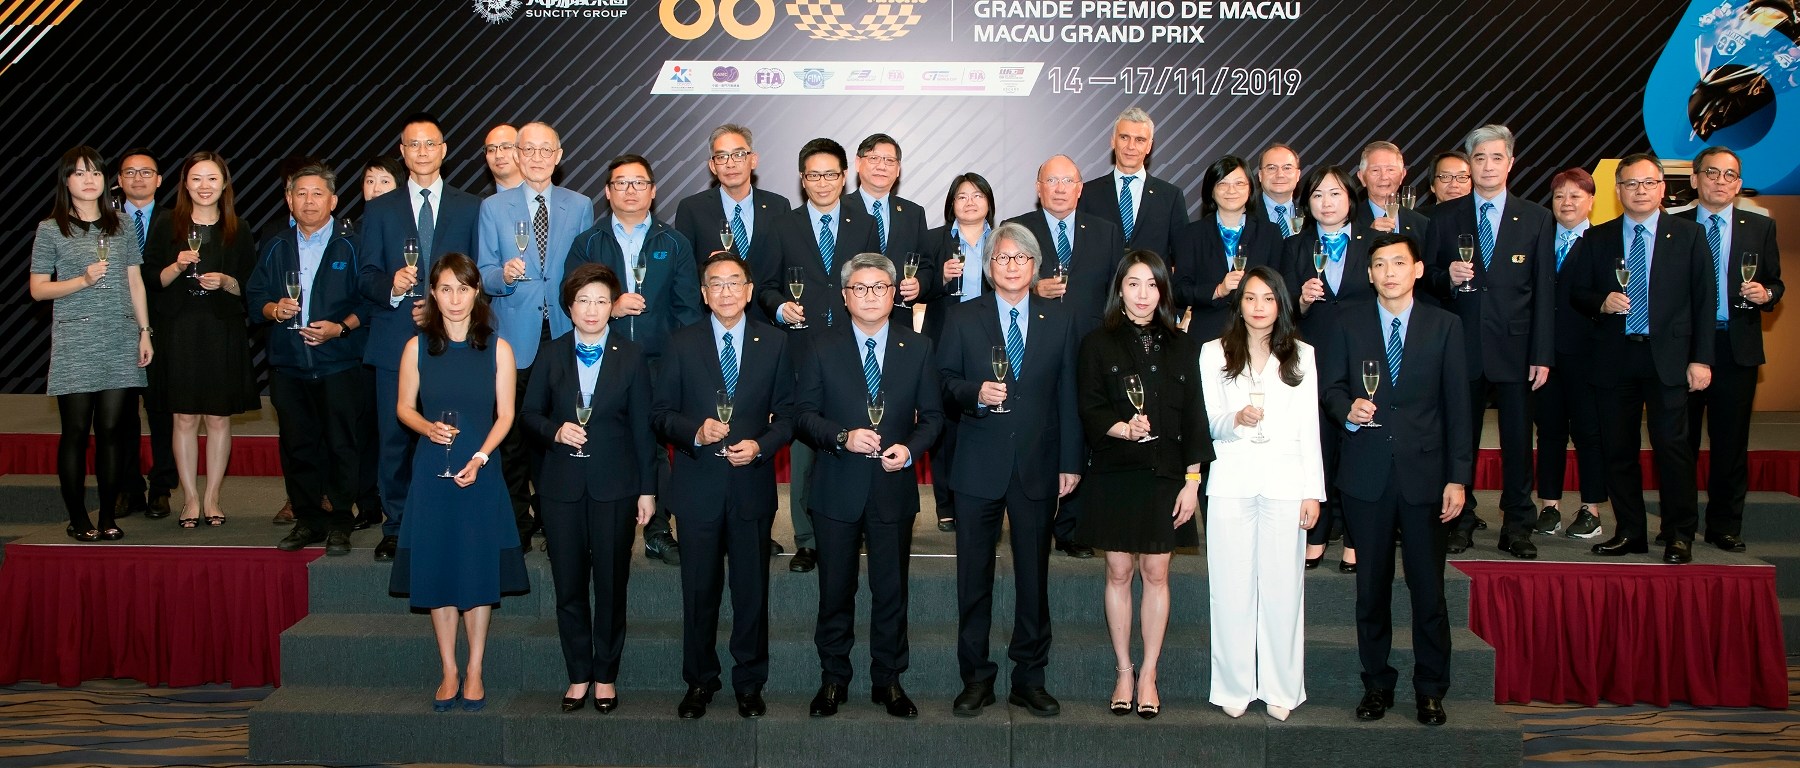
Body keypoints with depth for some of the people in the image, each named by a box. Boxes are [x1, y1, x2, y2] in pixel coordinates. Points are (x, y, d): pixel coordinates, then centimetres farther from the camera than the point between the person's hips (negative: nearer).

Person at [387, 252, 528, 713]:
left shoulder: (497, 348, 0)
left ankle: (474, 671, 15)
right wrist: (428, 428, -13)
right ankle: (449, 671, 17)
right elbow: (403, 407, 7)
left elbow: (505, 414, 0)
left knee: (479, 571, 3)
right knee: (437, 570, 5)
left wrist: (479, 457, -13)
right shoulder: (417, 347, 3)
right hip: (432, 472, 1)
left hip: (480, 473, -1)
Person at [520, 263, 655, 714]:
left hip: (615, 487, -1)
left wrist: (647, 489, -2)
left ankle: (605, 676, 19)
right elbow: (530, 414, 9)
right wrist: (555, 431, -13)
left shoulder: (631, 357, 2)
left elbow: (642, 426, 1)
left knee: (611, 584, 5)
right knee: (569, 586, 7)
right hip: (563, 486, 1)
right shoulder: (551, 356, 5)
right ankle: (578, 675, 20)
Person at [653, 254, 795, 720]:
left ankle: (749, 683, 21)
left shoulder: (773, 343, 4)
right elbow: (660, 412, 3)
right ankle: (700, 682, 23)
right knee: (699, 589, 8)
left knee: (752, 589, 7)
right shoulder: (682, 344, 3)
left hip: (752, 484, 0)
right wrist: (695, 432, -16)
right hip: (698, 486, 0)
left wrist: (761, 445, -13)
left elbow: (788, 414, 5)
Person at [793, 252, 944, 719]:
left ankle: (888, 680, 22)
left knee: (891, 590, 8)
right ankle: (833, 679, 23)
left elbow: (932, 415, 7)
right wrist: (843, 437, -18)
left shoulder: (918, 349, 5)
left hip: (894, 488, 1)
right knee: (835, 590, 9)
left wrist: (910, 449, -12)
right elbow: (804, 414, -1)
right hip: (837, 488, -1)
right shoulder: (820, 347, 1)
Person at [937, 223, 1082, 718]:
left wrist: (1070, 462, 3)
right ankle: (976, 678, 15)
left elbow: (1067, 396, 7)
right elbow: (944, 380, 4)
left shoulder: (1059, 321, 8)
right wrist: (975, 392, -17)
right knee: (973, 576, 4)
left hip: (1037, 467, 1)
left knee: (1034, 575, 7)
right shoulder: (963, 318, 5)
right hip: (978, 467, -1)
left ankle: (1029, 679, 17)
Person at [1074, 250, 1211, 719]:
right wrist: (1123, 428, -24)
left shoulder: (1181, 347, 8)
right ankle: (1124, 672, 16)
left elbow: (1194, 416, 6)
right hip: (1114, 473, -1)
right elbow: (1089, 409, -4)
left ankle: (1148, 675, 14)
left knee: (1156, 573, 4)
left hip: (1165, 473, 1)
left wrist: (1192, 480, 0)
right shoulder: (1098, 345, 3)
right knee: (1119, 572, 5)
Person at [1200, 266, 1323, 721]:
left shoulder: (1301, 355, 10)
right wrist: (1236, 419, -19)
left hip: (1285, 482, 0)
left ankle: (1280, 689, 9)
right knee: (1232, 585, 0)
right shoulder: (1214, 353, 9)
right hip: (1231, 482, 0)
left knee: (1282, 585, 0)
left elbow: (1309, 427, 8)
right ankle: (1235, 687, 9)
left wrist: (1313, 491, 2)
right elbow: (1210, 422, 4)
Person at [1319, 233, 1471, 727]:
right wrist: (1347, 409, -15)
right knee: (1371, 585, 8)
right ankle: (1376, 684, 20)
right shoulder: (1349, 324, 7)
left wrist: (1458, 477, -3)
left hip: (1424, 471, -1)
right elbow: (1329, 386, 9)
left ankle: (1430, 689, 16)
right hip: (1366, 473, 1)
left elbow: (1457, 406, 2)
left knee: (1428, 586, 3)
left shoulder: (1445, 326, 5)